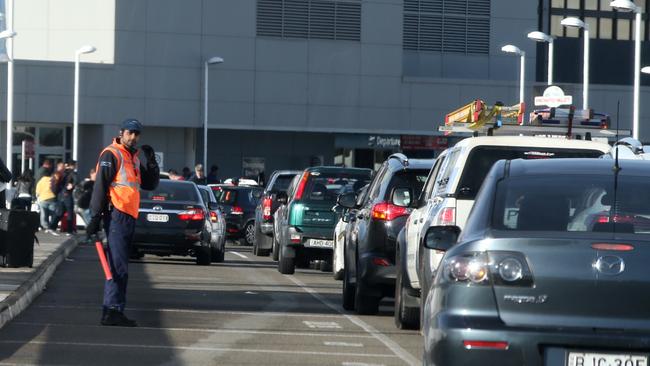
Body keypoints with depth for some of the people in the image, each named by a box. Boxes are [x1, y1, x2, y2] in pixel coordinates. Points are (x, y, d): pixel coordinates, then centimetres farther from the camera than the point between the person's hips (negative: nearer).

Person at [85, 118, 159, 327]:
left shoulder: (133, 159, 21)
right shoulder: (111, 155, -6)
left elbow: (150, 184, 20)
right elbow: (100, 186, -12)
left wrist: (151, 162, 5)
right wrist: (95, 218, -18)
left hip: (129, 217, 10)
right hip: (116, 215, -10)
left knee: (120, 267, 12)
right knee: (118, 267, -13)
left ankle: (112, 311, 17)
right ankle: (112, 311, -15)